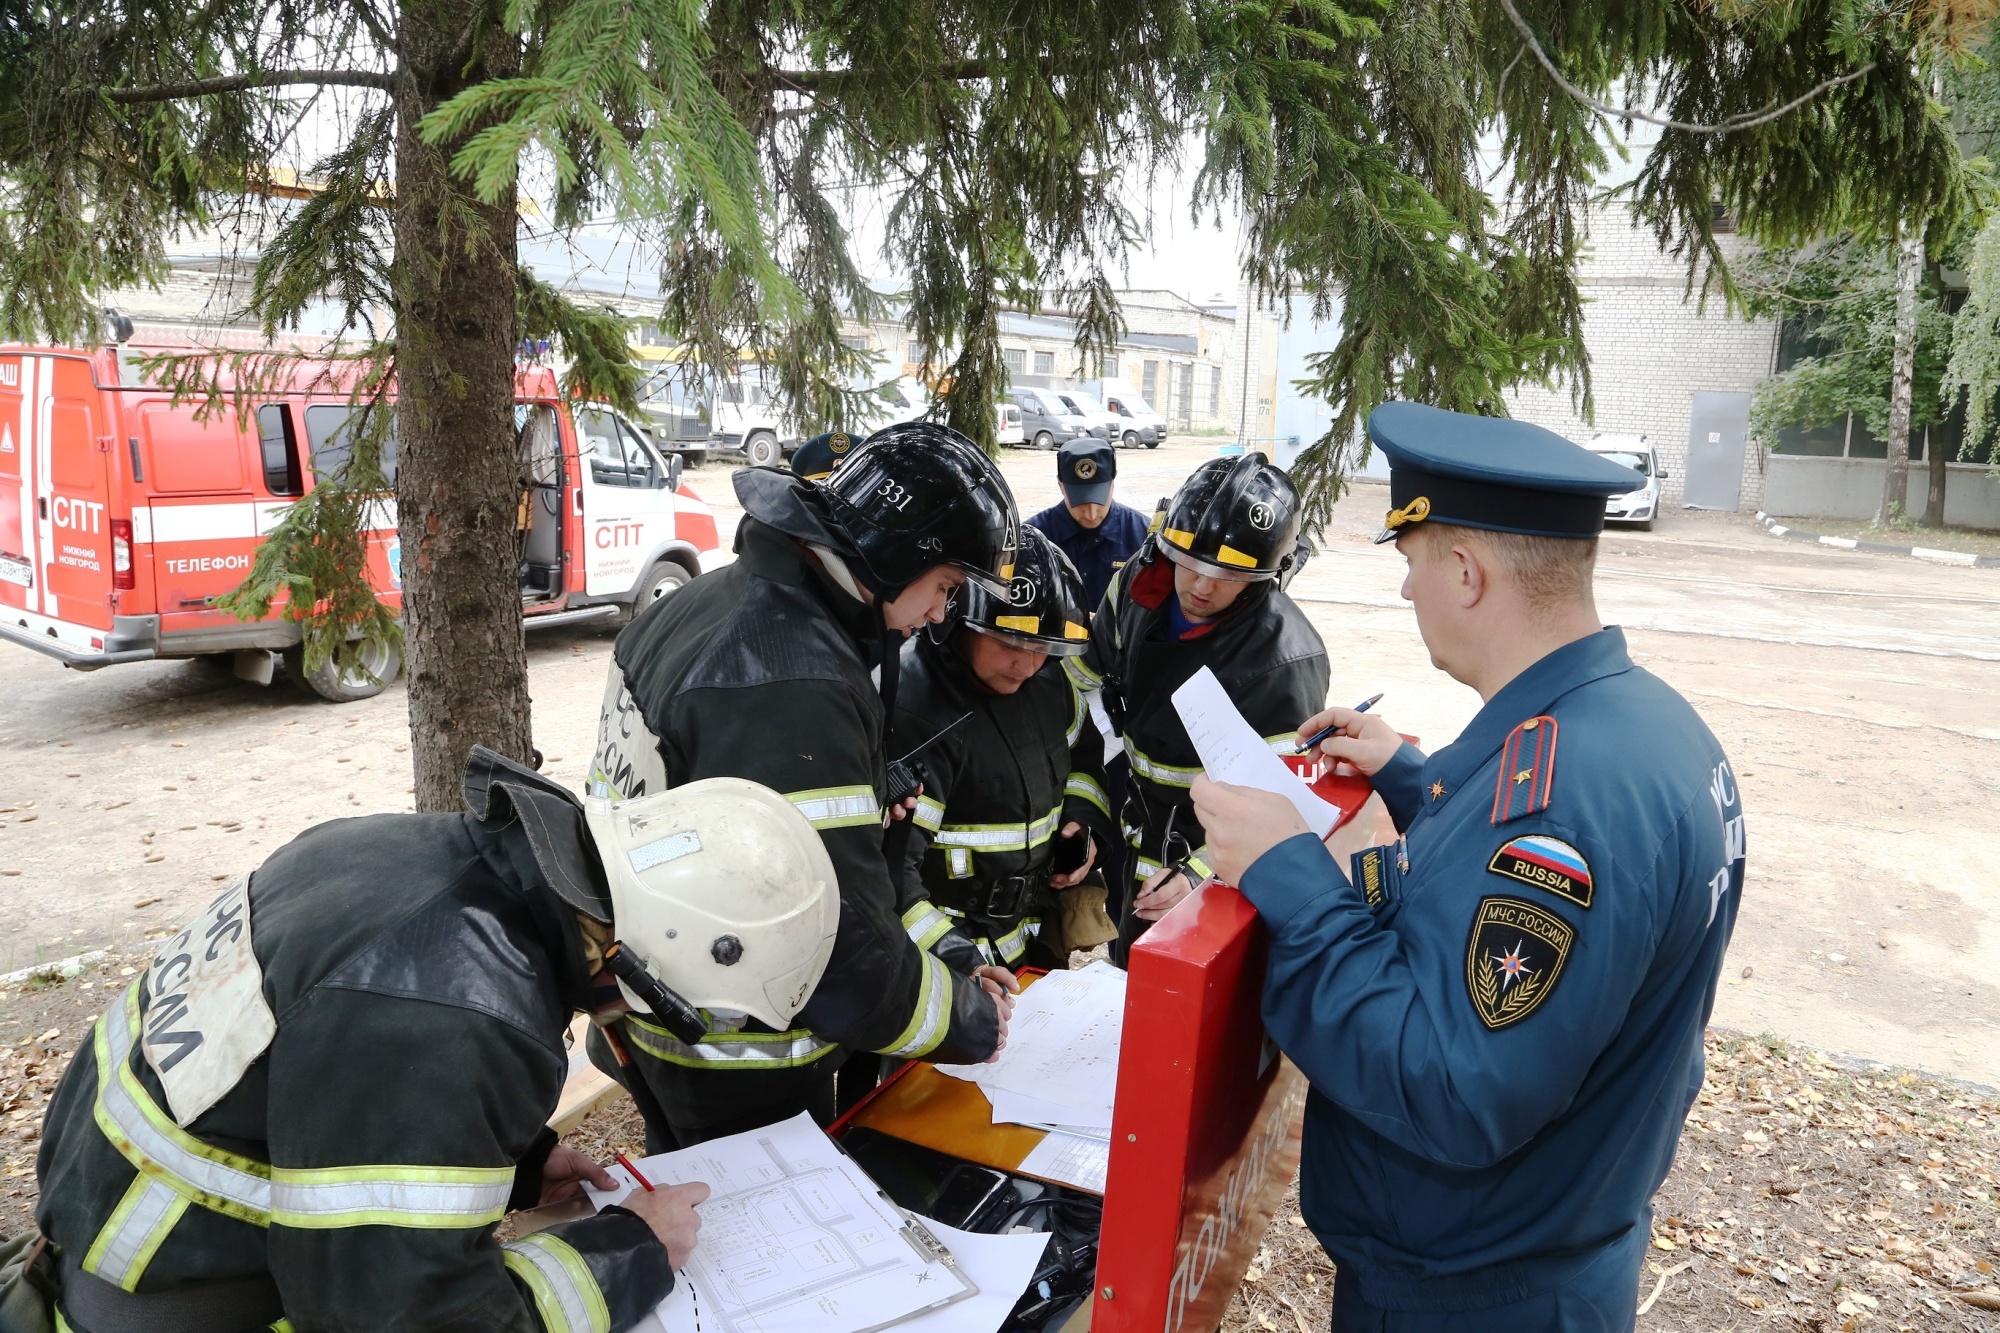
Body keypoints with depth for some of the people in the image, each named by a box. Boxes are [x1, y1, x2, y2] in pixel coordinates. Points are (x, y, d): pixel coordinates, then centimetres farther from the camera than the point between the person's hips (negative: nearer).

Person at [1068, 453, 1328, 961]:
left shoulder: (1284, 663, -31)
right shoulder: (1139, 583, -14)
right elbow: (1084, 682, -1)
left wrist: (1198, 876, -38)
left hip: (1208, 854, -6)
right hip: (1132, 838, 6)